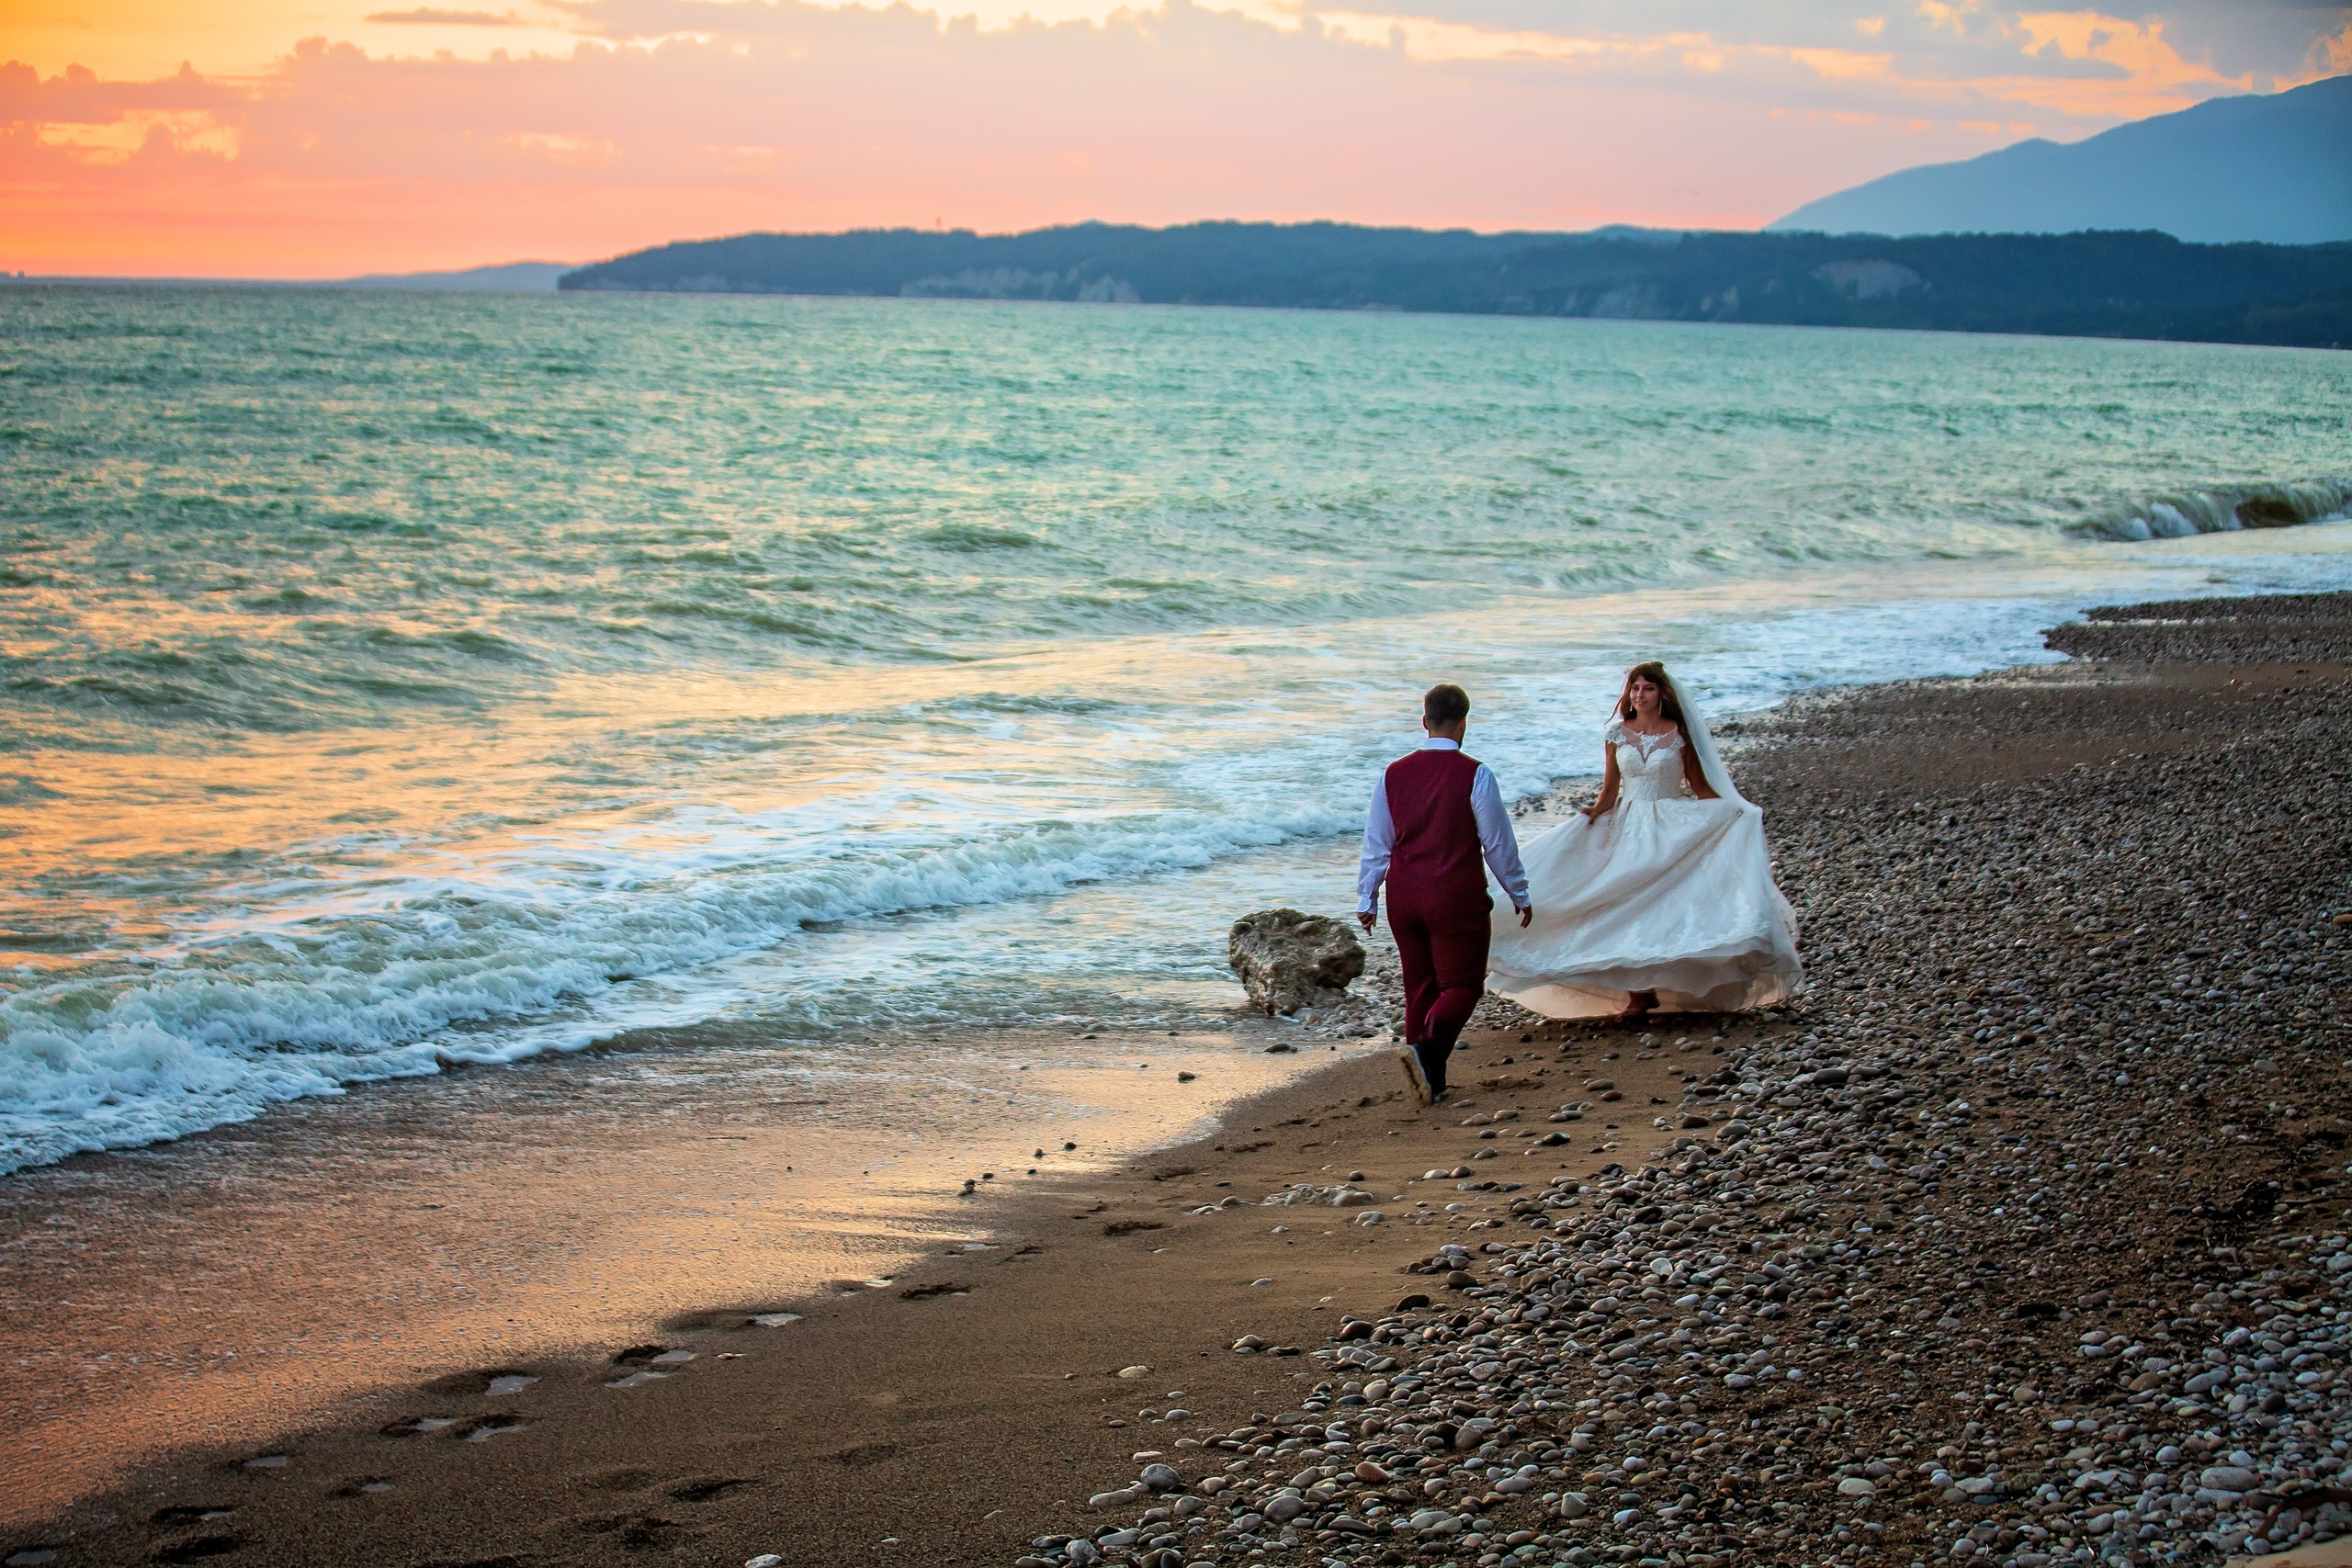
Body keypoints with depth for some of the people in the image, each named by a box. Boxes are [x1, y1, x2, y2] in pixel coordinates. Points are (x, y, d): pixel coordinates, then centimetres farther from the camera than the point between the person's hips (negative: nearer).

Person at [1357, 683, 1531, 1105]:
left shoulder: (1394, 774, 2)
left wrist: (1366, 899, 16)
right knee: (1462, 984, 3)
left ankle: (1431, 1081, 15)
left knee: (1420, 986, 14)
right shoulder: (1475, 774, -10)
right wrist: (1519, 894, 7)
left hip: (1404, 897, 4)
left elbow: (1376, 844, 7)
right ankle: (1426, 1047, -23)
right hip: (1457, 897, -4)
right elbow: (1498, 843, -4)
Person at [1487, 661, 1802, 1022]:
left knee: (1670, 906, -10)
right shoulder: (1617, 735, 4)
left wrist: (1734, 813, -10)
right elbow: (1610, 791, 8)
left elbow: (1700, 787, 3)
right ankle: (1638, 993, -2)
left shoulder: (1679, 734, -2)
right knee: (1629, 907, -4)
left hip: (1674, 827, -2)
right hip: (1629, 828, 2)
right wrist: (1593, 813, -10)